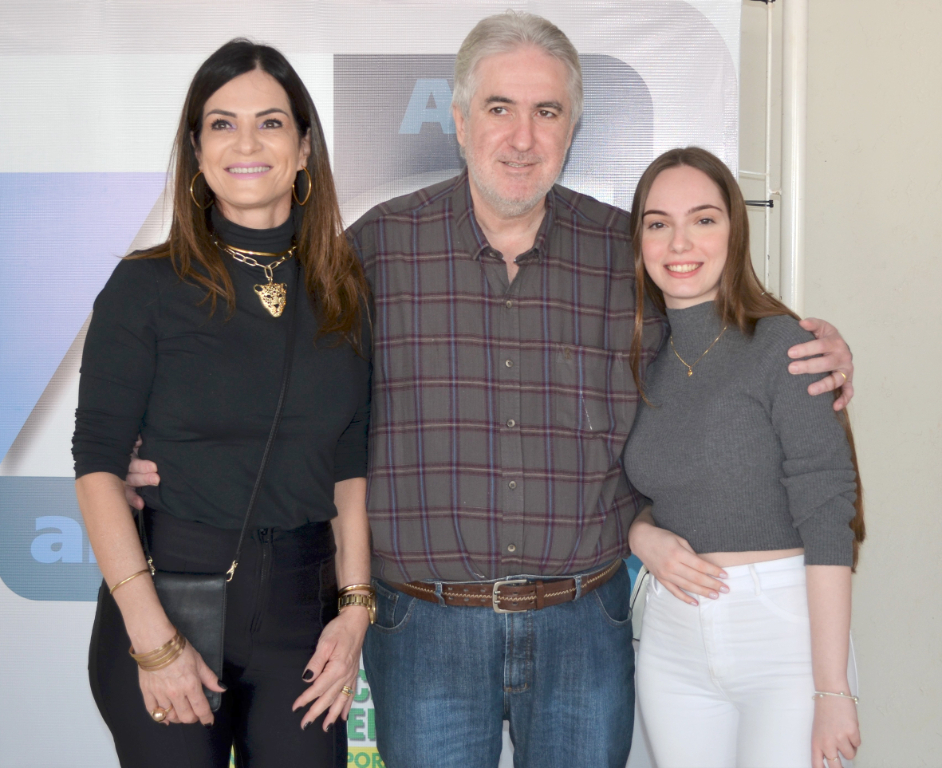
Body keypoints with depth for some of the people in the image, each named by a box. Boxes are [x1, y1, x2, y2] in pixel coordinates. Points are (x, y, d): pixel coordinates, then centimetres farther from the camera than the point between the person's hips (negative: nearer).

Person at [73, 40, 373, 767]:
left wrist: (355, 610, -1)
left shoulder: (345, 292, 5)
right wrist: (152, 635, -13)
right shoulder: (146, 287, -4)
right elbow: (98, 466, -7)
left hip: (302, 611, 3)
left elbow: (351, 467, 7)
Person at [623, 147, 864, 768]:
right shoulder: (637, 358, 5)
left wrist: (833, 690, -17)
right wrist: (644, 537, -7)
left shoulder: (782, 346, -11)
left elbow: (827, 518, -14)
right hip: (675, 641, 5)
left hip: (787, 632, -4)